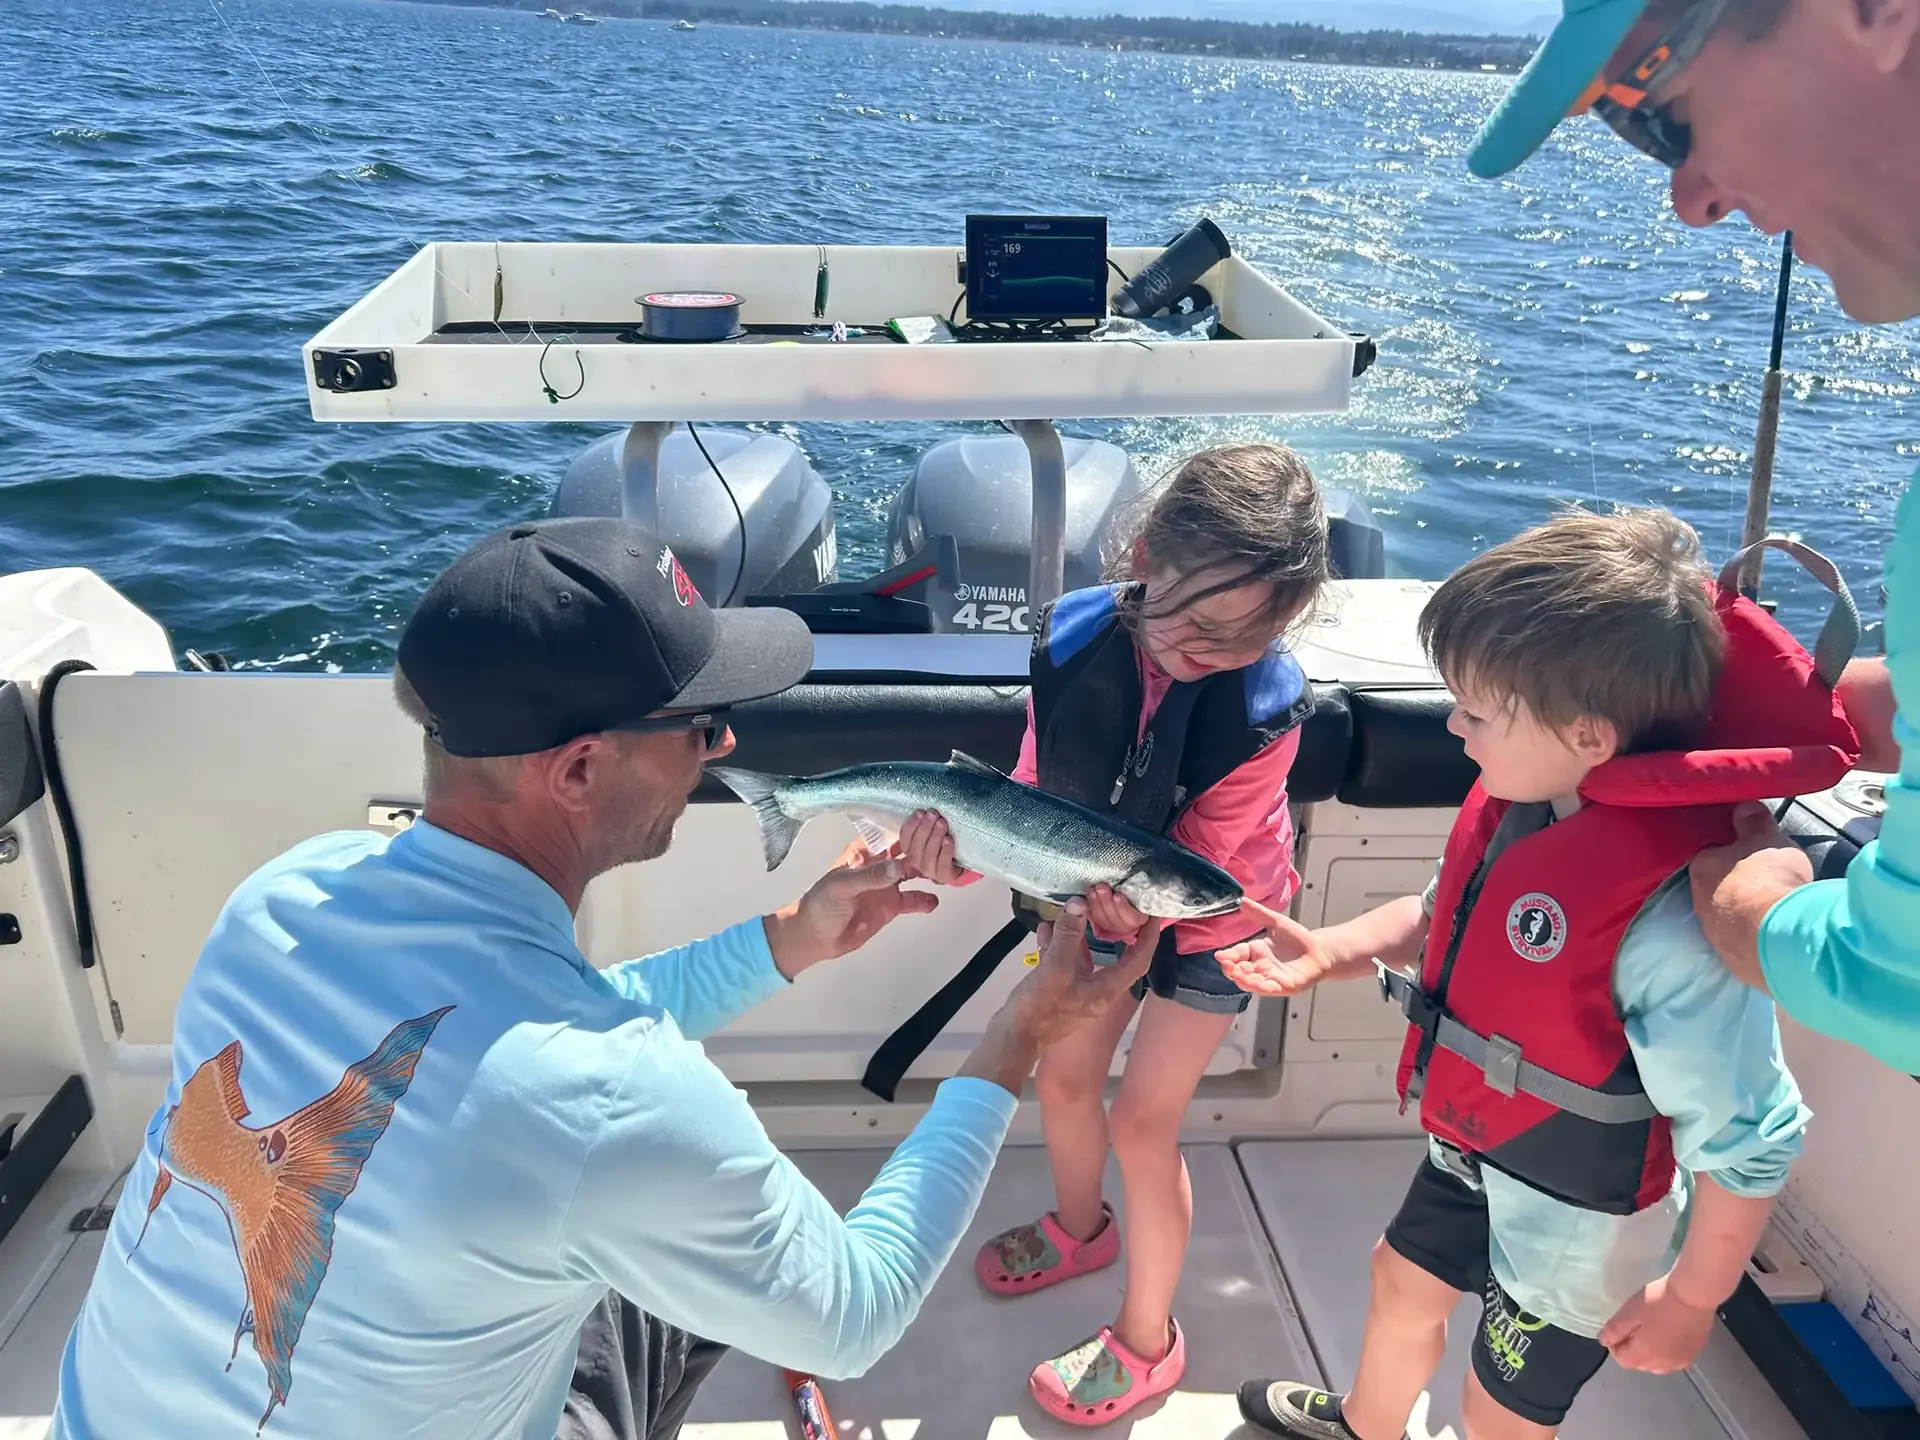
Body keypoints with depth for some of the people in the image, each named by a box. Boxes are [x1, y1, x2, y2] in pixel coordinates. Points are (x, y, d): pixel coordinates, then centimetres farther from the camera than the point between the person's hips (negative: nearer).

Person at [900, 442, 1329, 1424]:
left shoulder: (1265, 706, -34)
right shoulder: (1072, 639, -26)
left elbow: (1195, 865, -26)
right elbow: (1038, 787, -18)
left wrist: (1130, 897, -47)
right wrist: (966, 833, -39)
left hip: (1209, 924, -4)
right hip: (1101, 904, 4)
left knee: (1141, 1120, 2)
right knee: (1062, 1079, 17)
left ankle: (1147, 1343, 26)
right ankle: (1081, 1227, 50)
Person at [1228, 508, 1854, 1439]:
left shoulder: (1669, 917, -40)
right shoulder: (1526, 792, -16)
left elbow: (1751, 1141, -29)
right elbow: (1445, 915, 4)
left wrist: (1692, 1300, -17)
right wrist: (1330, 952, -9)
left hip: (1574, 1227, -7)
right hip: (1477, 1153, 8)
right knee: (1404, 1283, 32)